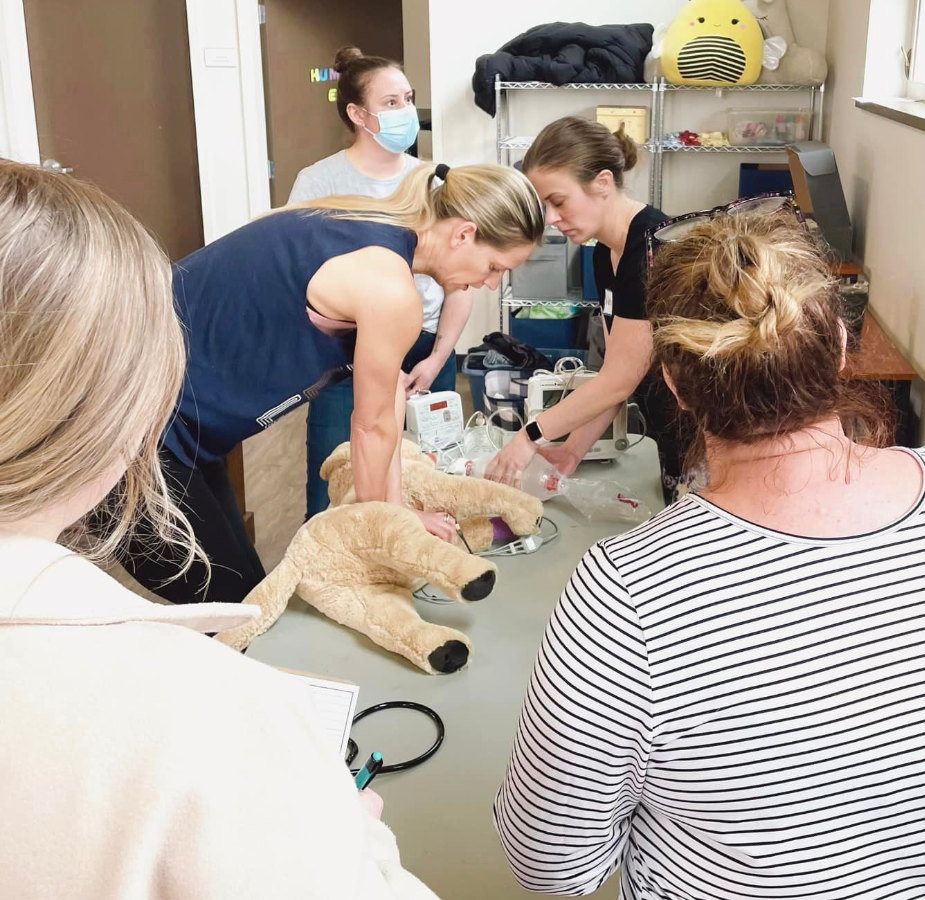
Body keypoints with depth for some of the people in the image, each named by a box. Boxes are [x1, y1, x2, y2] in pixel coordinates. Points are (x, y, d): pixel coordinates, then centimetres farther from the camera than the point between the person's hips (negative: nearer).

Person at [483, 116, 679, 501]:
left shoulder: (652, 247, -22)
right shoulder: (606, 254, 7)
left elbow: (619, 380, -20)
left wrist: (530, 436, -11)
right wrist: (572, 451, 2)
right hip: (674, 447, 8)